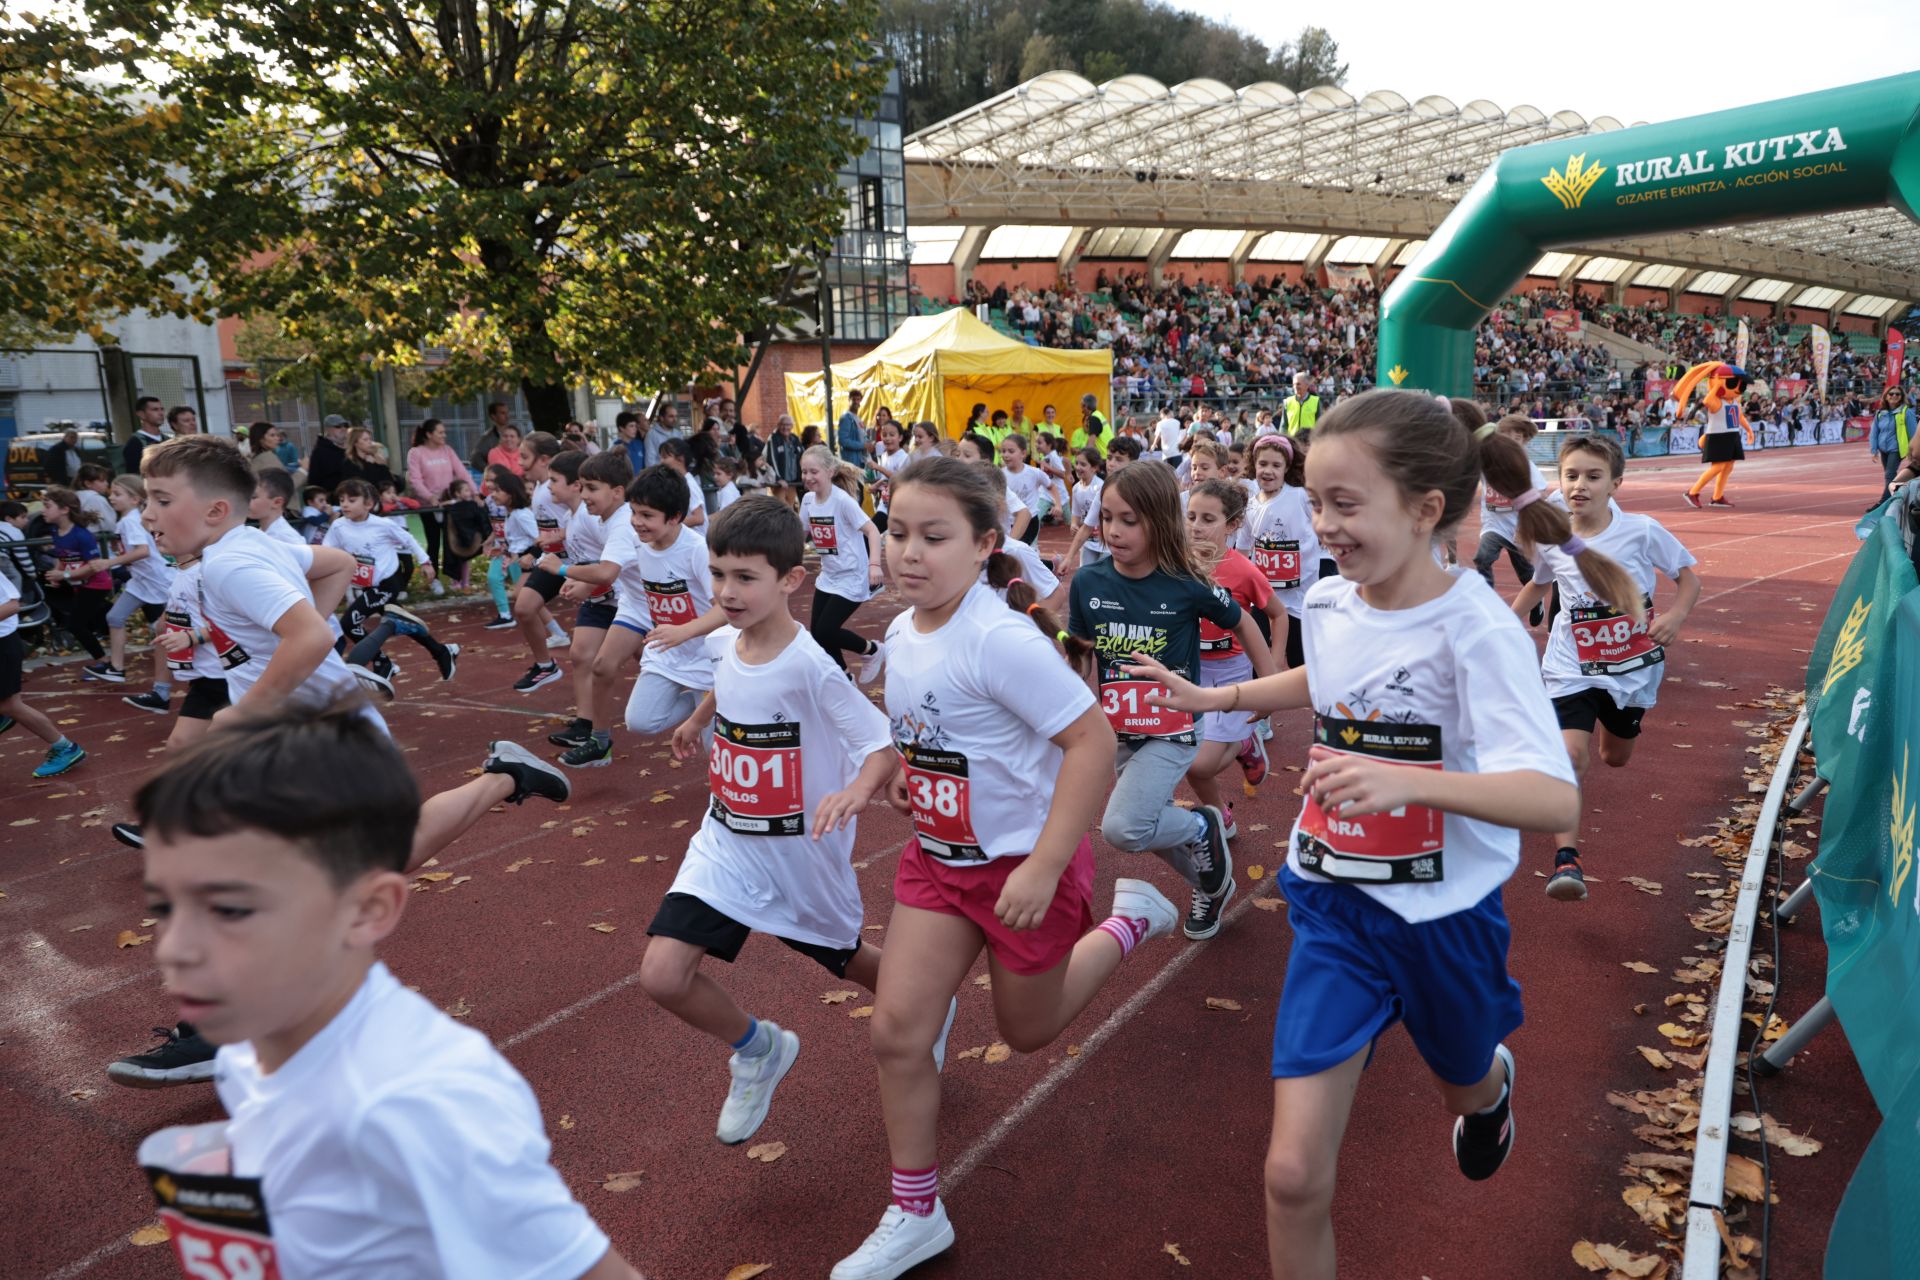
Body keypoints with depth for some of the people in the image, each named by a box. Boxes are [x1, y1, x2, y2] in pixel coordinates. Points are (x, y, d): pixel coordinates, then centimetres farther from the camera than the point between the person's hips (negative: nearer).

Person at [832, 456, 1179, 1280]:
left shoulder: (1001, 639, -27)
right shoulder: (901, 633, -2)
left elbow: (1092, 743, -28)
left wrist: (1043, 869, -29)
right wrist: (907, 773, 5)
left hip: (1025, 863, -6)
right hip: (937, 857, 7)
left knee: (1027, 1031, 16)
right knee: (896, 1034, 1)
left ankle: (1128, 921, 39)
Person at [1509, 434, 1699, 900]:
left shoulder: (1642, 531, -13)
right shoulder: (1551, 540, -7)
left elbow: (1689, 578, -2)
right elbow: (1537, 585, 14)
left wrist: (1675, 615, -21)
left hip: (1634, 666, 1)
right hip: (1572, 668, -1)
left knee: (1616, 758, 20)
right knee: (1571, 753, -21)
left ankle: (1607, 724, 59)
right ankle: (1566, 857, -17)